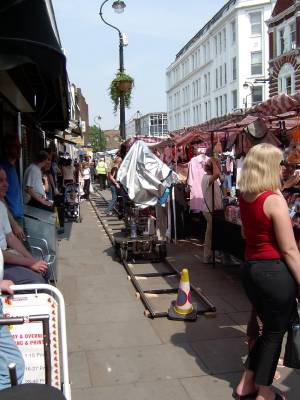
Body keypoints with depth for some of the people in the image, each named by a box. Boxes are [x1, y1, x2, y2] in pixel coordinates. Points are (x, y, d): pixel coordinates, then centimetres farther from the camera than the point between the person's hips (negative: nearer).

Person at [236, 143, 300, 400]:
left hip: (250, 268, 8)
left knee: (269, 328, 24)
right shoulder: (275, 200, -19)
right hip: (275, 272, -8)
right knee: (275, 332, 11)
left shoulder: (245, 197, 3)